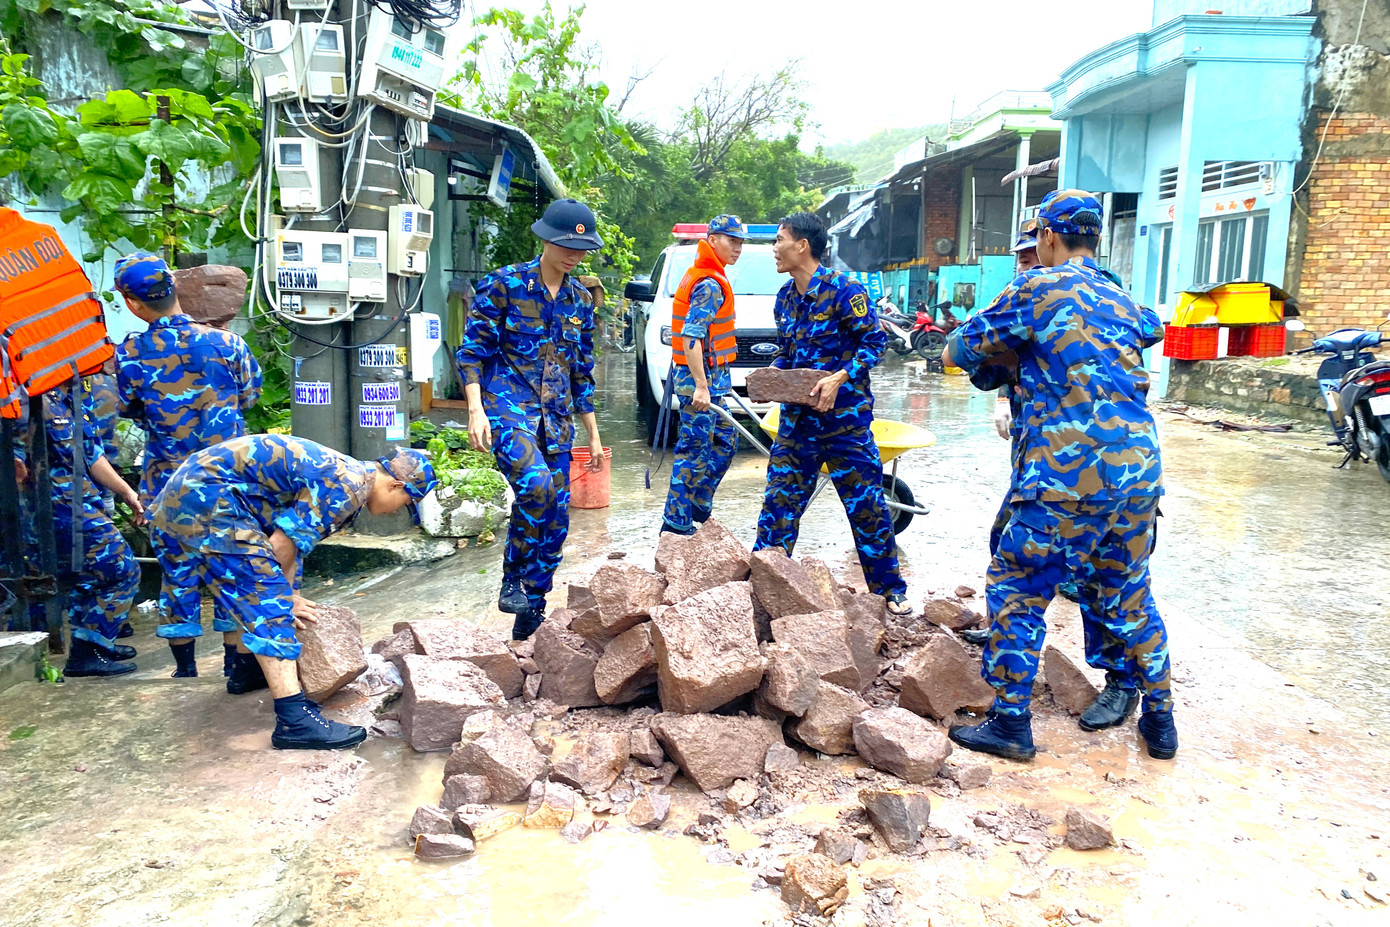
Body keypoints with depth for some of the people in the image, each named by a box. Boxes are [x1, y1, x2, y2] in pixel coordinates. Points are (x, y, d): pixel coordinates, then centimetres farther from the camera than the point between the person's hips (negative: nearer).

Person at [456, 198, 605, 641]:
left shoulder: (581, 299, 13)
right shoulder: (504, 284, -2)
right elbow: (472, 350, -4)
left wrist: (593, 434, 18)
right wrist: (476, 410, -17)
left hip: (556, 416, 6)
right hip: (507, 405, -5)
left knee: (556, 521, 2)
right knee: (536, 482, -32)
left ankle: (530, 619, 18)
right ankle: (512, 582, -10)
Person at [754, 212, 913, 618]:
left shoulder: (843, 290, -11)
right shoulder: (785, 297, 10)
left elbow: (873, 341, -11)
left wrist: (839, 378, -21)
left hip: (844, 418, -6)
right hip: (797, 418, 6)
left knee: (866, 505, 2)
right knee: (779, 502, 6)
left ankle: (889, 588, 18)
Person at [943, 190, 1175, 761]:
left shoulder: (1037, 289, -2)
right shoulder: (1123, 301, 17)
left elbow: (958, 353, 4)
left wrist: (957, 350, 30)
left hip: (1068, 475, -7)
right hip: (1140, 471, 7)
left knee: (1015, 591, 6)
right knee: (1127, 595, 21)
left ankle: (1011, 723, 12)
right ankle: (1160, 719, 32)